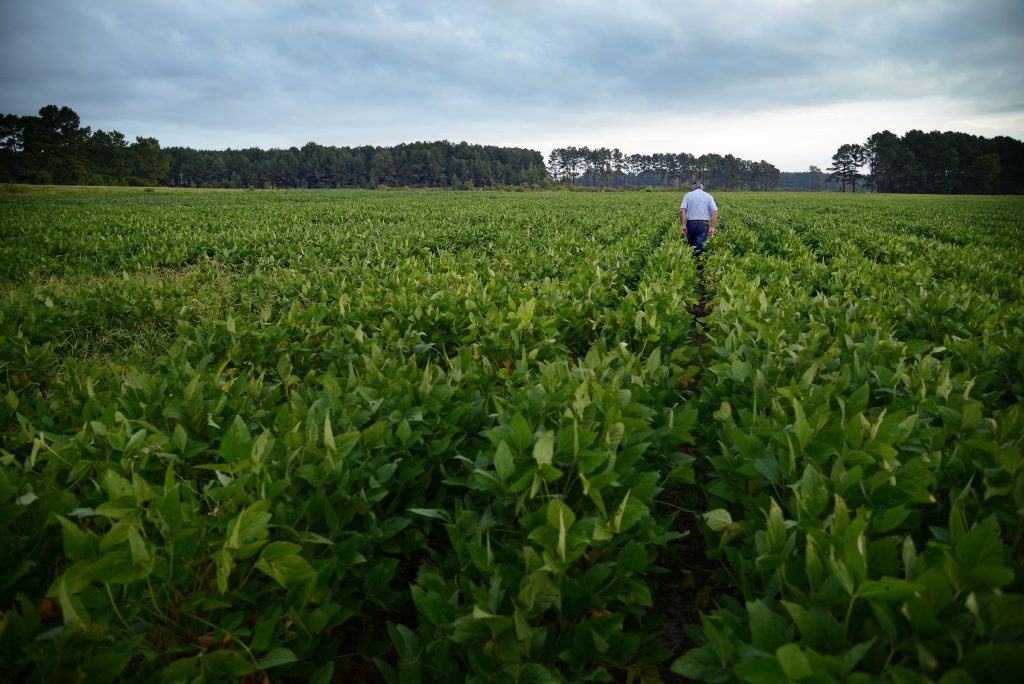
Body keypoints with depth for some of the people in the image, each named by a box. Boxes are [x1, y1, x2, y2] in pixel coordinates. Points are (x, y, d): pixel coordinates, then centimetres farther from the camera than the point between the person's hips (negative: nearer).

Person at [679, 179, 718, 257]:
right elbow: (714, 212, -4)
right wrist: (712, 227, -5)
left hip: (691, 224, 0)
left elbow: (681, 210, -10)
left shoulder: (688, 195, 4)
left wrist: (682, 224, -9)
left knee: (691, 246, 13)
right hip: (703, 224, 0)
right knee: (700, 247, -2)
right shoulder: (708, 196, 7)